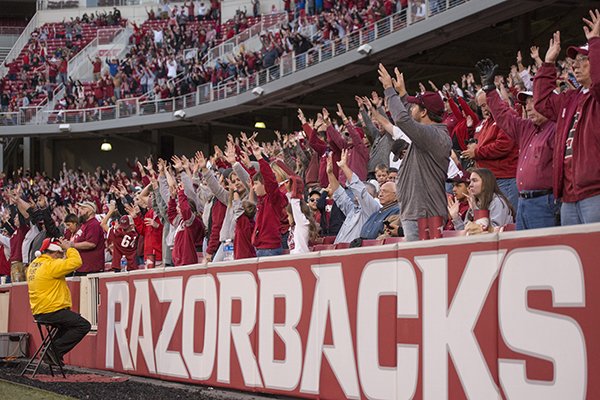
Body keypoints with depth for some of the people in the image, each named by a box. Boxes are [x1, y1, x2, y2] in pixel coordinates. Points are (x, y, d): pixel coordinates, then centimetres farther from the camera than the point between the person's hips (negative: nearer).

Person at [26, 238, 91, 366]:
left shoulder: (33, 265, 13)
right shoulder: (51, 265, -16)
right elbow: (76, 262, -20)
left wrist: (67, 251, 19)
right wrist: (69, 248, -5)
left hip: (38, 312, 10)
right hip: (52, 311, -10)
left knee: (68, 322, 32)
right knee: (84, 326, -8)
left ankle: (52, 347, 18)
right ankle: (56, 349, -11)